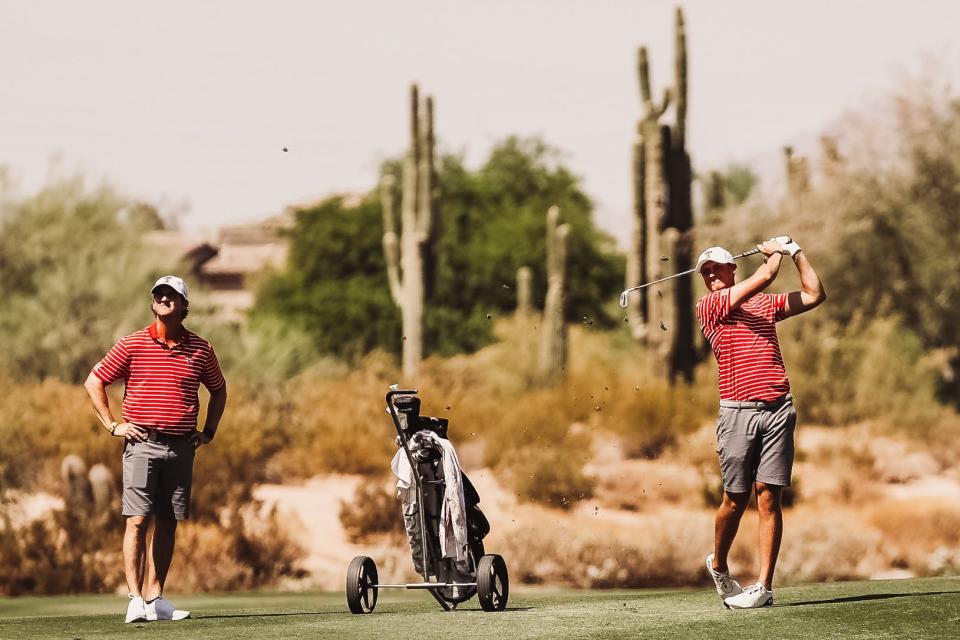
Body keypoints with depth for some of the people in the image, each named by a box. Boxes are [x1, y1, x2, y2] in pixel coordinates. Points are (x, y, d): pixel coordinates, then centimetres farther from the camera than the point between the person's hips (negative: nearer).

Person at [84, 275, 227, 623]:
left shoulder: (200, 349, 8)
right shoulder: (132, 344, 1)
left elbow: (218, 389, 25)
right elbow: (94, 381, 7)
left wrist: (209, 431, 15)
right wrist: (112, 425, 0)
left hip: (181, 447, 3)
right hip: (142, 444, -3)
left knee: (167, 524, 5)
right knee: (138, 520, -10)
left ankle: (155, 598, 11)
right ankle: (135, 599, -14)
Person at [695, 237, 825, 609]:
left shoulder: (765, 304, 20)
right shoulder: (708, 307, 4)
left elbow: (814, 295, 21)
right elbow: (763, 278, -3)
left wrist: (796, 252, 20)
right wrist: (775, 252, 15)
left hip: (777, 409, 2)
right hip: (737, 411, -2)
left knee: (769, 497, -5)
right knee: (736, 499, 0)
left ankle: (764, 586, -7)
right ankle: (719, 566, 26)